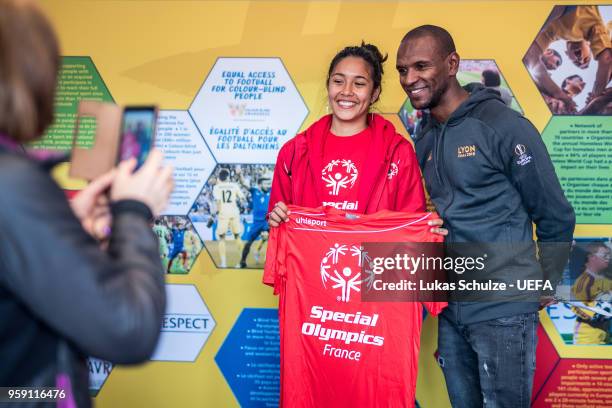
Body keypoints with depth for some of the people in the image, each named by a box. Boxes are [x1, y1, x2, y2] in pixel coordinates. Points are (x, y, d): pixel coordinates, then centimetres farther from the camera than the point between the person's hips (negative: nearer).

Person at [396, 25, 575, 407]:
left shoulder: (505, 127, -14)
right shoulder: (424, 140, 7)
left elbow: (556, 217, -8)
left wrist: (542, 285, 1)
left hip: (503, 309, -6)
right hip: (449, 308, 6)